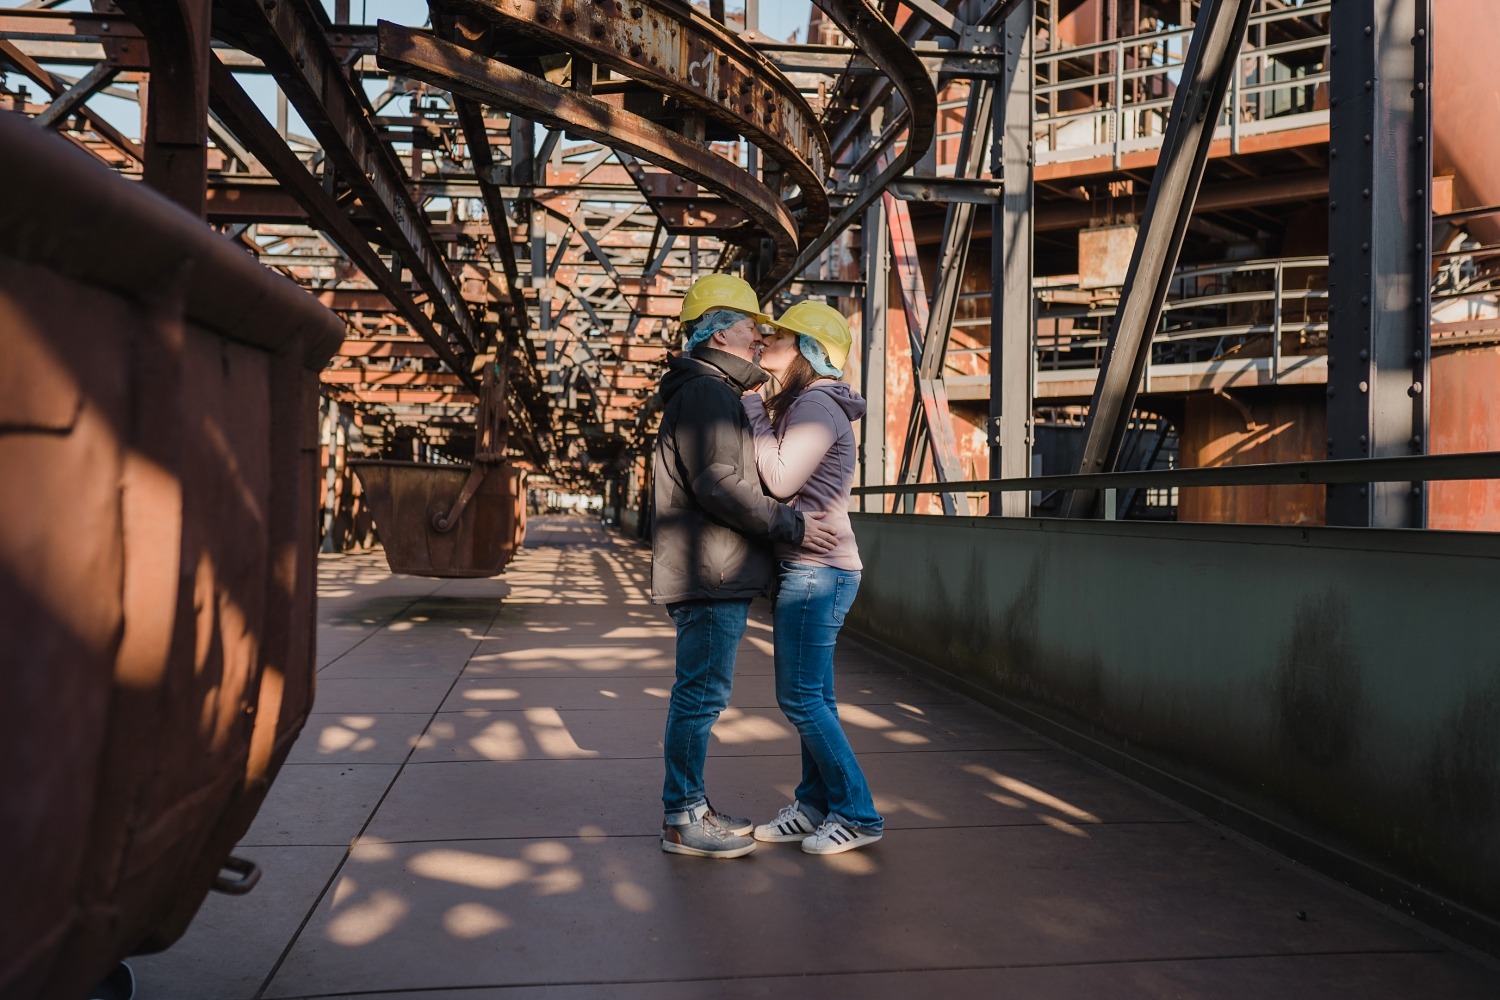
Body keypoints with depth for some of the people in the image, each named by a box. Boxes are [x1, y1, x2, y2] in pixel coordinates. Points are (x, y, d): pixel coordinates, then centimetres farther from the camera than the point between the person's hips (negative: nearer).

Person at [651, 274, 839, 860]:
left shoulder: (714, 394, 22)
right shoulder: (707, 393, -12)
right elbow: (718, 486, -21)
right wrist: (789, 525, -16)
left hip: (713, 574, 11)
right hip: (711, 574, -11)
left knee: (698, 694, 15)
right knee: (702, 694, -5)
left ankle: (685, 806, 24)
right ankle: (683, 819, 4)